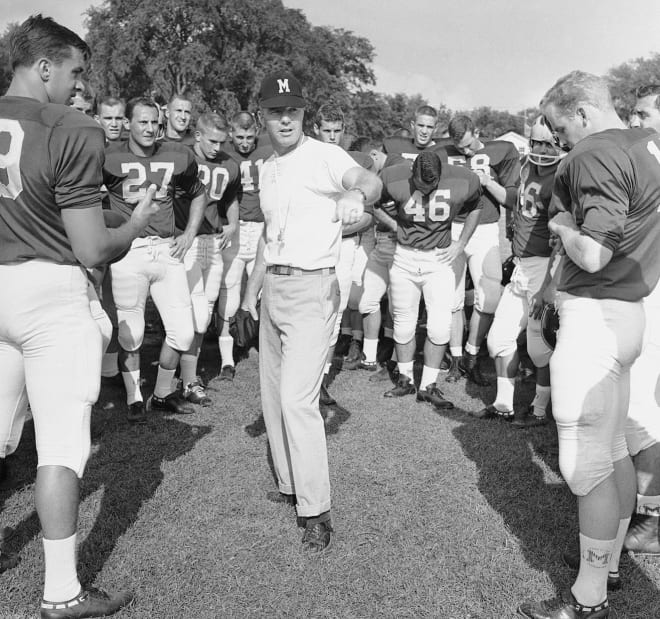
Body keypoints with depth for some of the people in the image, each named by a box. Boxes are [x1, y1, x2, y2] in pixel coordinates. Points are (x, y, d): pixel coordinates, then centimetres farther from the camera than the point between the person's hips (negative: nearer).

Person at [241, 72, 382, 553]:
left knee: (297, 399, -15)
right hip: (273, 287, 9)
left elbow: (370, 180, -29)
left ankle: (317, 512, -4)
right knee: (274, 395, 15)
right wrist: (253, 287, 21)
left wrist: (356, 193, -52)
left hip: (311, 287, -8)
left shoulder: (323, 156, -9)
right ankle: (290, 486, 32)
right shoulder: (268, 169, 15)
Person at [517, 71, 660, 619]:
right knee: (614, 449, 19)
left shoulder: (597, 155, -17)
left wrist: (564, 226, -4)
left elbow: (591, 255, -23)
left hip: (594, 317, -10)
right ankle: (610, 561, 35)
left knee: (586, 464, -1)